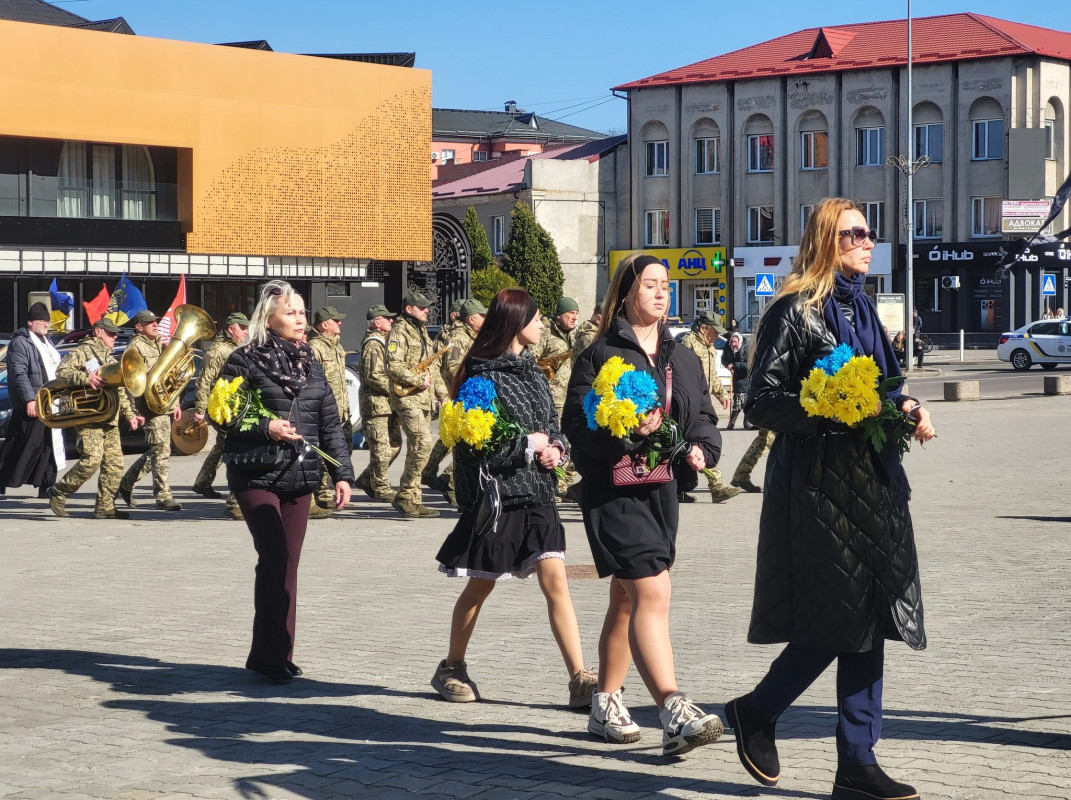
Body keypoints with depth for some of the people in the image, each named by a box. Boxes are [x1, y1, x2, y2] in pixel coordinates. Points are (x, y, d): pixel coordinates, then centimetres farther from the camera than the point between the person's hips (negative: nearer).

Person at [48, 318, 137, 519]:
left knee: (114, 463, 1)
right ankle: (59, 493, -4)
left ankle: (105, 506, 5)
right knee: (92, 459, -19)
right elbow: (62, 371, -15)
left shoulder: (111, 359, 27)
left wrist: (129, 415, 19)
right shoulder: (82, 352, 0)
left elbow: (120, 392, 29)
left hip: (110, 420, 8)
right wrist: (86, 378, -26)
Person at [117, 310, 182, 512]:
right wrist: (136, 412, -17)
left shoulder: (159, 345, 21)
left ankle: (126, 483, 28)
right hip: (150, 408, -9)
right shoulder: (135, 346, -7)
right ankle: (162, 496, -5)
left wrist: (175, 403, 21)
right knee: (161, 451, -9)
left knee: (156, 451, 14)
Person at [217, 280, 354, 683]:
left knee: (288, 564, 7)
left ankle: (276, 655, 15)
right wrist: (265, 427, -18)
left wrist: (342, 473, 9)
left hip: (300, 477, 6)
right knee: (274, 557, -13)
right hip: (257, 476, -6)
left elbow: (330, 423, 15)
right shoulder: (245, 361, -4)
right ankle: (271, 656, -6)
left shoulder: (310, 363, 14)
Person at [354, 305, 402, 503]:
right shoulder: (373, 345, -13)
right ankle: (381, 488, 2)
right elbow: (373, 377, -20)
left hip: (389, 404, 10)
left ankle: (366, 479, 21)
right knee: (382, 449, -6)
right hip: (376, 403, -10)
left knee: (394, 445, 11)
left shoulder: (385, 341, 19)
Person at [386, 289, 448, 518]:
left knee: (416, 449, 9)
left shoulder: (422, 331, 21)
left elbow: (432, 366, 26)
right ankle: (404, 497, -12)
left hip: (424, 399, 9)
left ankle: (412, 501, 11)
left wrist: (442, 394, 19)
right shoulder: (400, 332, -8)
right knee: (423, 444, -18)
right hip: (407, 398, -9)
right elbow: (394, 366, -19)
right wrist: (419, 381, -17)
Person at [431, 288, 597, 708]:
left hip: (535, 493, 6)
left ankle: (580, 679, -9)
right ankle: (451, 668, 27)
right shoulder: (483, 376, -11)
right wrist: (529, 445, -14)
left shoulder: (531, 371, 12)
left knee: (555, 582, -5)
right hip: (495, 494, -5)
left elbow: (552, 426, 18)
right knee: (480, 587, 8)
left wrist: (556, 448, -4)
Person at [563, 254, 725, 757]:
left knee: (627, 601, 15)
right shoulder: (600, 355, -4)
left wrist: (702, 449, -2)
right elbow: (577, 425, -10)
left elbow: (703, 418, 19)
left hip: (663, 491, 7)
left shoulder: (682, 359, 16)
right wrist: (627, 431, -25)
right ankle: (674, 715, -27)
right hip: (615, 490, -7)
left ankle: (605, 703, 28)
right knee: (652, 595, -19)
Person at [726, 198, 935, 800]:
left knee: (869, 618, 4)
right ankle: (756, 712, 15)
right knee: (839, 620, -8)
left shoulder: (862, 308, 16)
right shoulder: (795, 312, -8)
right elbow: (763, 403, -13)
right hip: (819, 484, -8)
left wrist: (905, 408, 3)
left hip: (872, 477, 8)